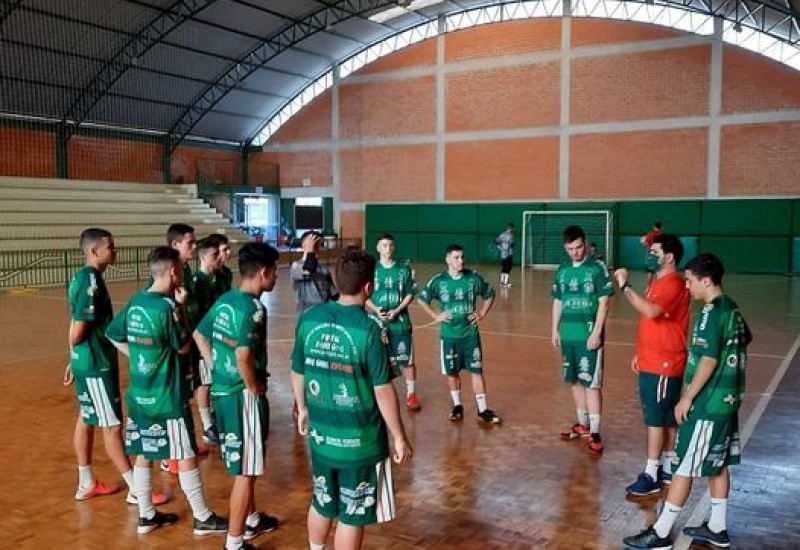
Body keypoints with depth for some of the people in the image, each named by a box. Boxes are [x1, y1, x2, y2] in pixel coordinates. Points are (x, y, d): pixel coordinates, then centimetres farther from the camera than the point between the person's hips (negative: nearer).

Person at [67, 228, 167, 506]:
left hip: (88, 362, 10)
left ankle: (86, 484, 29)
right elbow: (77, 331, -23)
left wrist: (76, 358, 19)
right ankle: (135, 489, 5)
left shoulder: (83, 278, 9)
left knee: (86, 420, 17)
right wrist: (76, 353, -2)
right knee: (112, 426, -3)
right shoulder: (91, 282, -21)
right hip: (97, 364, -10)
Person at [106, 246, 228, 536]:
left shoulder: (135, 302, 3)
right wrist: (181, 308, -7)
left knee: (142, 455, 15)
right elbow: (183, 347, -8)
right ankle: (203, 518, 13)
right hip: (166, 396, -7)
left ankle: (146, 516, 26)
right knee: (186, 456, 3)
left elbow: (113, 335, 14)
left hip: (139, 394, 8)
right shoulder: (167, 306, -19)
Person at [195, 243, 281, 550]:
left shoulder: (225, 300, 7)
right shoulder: (252, 308, -20)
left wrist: (217, 370, 15)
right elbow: (243, 355, -31)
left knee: (243, 464, 24)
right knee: (246, 470, 3)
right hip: (243, 396, -9)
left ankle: (251, 519, 41)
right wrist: (255, 388, -16)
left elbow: (199, 335, 17)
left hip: (223, 391, 9)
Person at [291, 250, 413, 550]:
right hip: (359, 439, -5)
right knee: (352, 516, 11)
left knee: (322, 504, 25)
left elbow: (298, 373, 7)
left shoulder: (309, 318, -4)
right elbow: (383, 390, -17)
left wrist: (302, 409, 24)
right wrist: (400, 437, -5)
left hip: (321, 433, 5)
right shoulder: (368, 328, -20)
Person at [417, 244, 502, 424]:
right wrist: (435, 316, -3)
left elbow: (489, 295, 10)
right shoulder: (438, 281, -7)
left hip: (470, 333, 0)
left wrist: (482, 314, 1)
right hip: (449, 335, 0)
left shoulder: (474, 278, -5)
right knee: (452, 372, 10)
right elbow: (422, 299, 5)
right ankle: (457, 406, 27)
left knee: (477, 370, 1)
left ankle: (483, 409, 10)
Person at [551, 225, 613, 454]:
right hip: (568, 335, 6)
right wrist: (555, 330, 14)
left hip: (589, 335, -5)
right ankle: (582, 424, 28)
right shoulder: (562, 270, 9)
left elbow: (604, 302, -9)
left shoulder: (598, 268, -7)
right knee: (575, 381, 14)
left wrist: (596, 332, -14)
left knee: (592, 383, -3)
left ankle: (594, 432, 2)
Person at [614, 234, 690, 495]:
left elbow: (651, 311, -36)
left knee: (657, 419, -4)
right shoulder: (656, 282, 14)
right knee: (666, 418, 15)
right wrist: (639, 354, 20)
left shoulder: (674, 284, -18)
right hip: (651, 363, 9)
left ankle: (651, 474, 3)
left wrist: (625, 286, -30)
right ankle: (666, 468, 24)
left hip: (664, 365, -9)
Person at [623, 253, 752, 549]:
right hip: (727, 400, 10)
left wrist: (687, 398, -18)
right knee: (718, 465, 17)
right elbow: (746, 339, 26)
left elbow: (709, 361, -23)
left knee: (684, 467, -4)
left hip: (708, 403, -10)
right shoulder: (731, 308, 9)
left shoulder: (712, 312, -19)